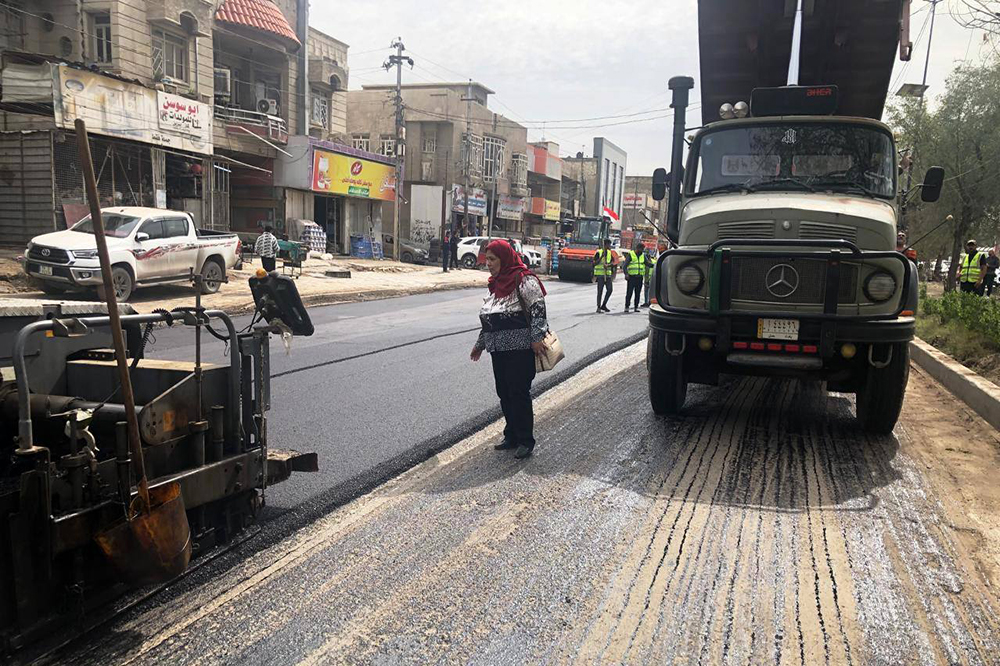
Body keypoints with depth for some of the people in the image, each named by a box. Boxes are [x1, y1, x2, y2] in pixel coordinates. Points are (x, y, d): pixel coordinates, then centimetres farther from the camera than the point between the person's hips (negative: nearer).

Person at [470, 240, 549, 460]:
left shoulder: (524, 280, -9)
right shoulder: (497, 283, 17)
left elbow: (538, 309, -16)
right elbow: (488, 318, 23)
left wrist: (537, 338, -22)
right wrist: (480, 343, 26)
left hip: (520, 348, -8)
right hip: (498, 349, 8)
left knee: (519, 393, -4)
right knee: (504, 394, 11)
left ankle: (525, 441, 7)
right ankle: (512, 436, 23)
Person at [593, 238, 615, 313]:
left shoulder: (610, 253, 11)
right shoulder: (598, 253, -7)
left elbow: (612, 262, 6)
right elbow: (595, 263, -12)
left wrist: (608, 265, -15)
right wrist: (601, 257, -22)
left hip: (608, 274, 6)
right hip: (600, 274, -6)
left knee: (609, 290, 0)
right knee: (600, 291, -5)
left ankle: (603, 305, 13)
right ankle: (598, 307, 2)